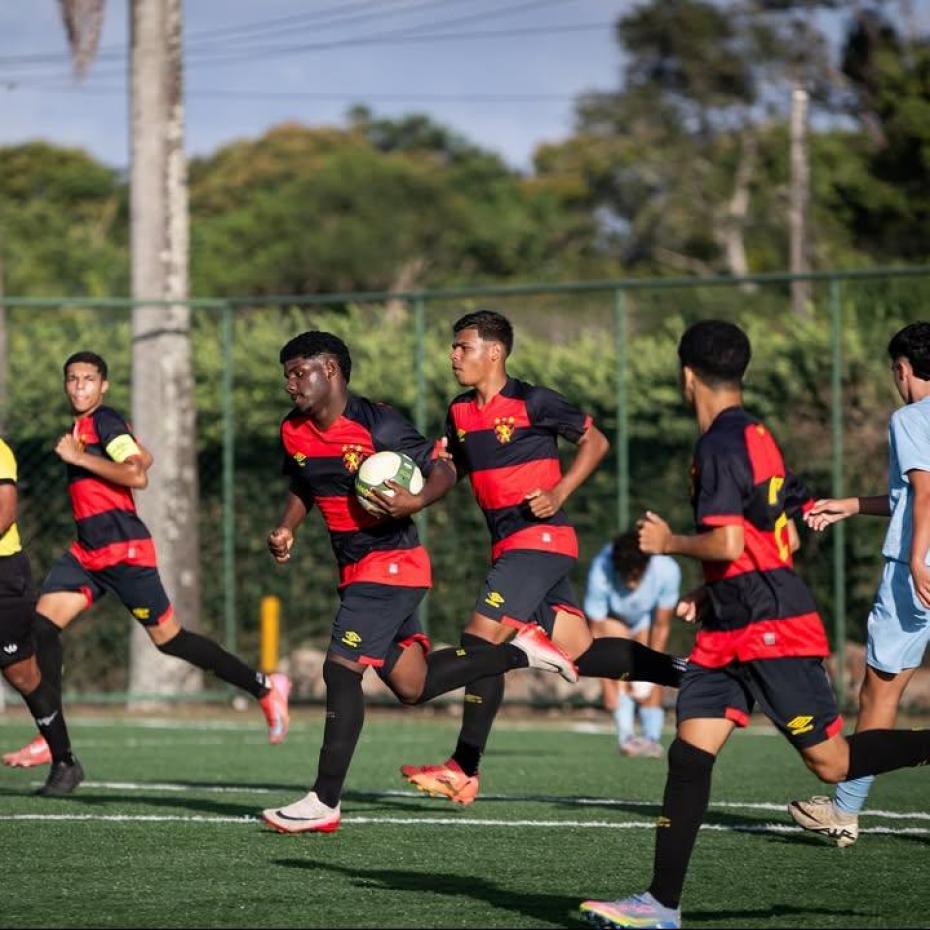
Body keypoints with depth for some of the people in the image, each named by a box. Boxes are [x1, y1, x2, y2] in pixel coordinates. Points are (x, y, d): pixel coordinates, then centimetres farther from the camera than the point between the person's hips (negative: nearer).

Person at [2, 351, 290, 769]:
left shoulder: (104, 421, -11)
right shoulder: (83, 424, 17)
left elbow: (137, 475, -24)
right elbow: (144, 456, 30)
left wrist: (79, 457, -21)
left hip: (124, 550, -9)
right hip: (89, 551, 9)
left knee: (168, 638, -2)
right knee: (42, 623, -4)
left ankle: (264, 687, 12)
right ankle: (51, 739, -4)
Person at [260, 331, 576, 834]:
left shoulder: (376, 424, -16)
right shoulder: (294, 431, 5)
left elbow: (443, 470, -11)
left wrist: (415, 502, -30)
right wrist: (285, 529, 4)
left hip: (391, 564, -8)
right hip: (355, 571, 8)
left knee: (341, 670, -15)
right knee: (412, 686, 9)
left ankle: (324, 802, -11)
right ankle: (522, 652, 24)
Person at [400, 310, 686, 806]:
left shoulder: (532, 402, -10)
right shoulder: (460, 411, 12)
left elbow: (595, 441, -3)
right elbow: (449, 467, 20)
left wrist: (559, 493, -14)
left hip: (541, 537, -8)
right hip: (508, 543, 8)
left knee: (482, 638, -15)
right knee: (578, 651, 6)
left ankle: (465, 768, -12)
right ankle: (689, 673, 17)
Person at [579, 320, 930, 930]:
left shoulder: (721, 445, -14)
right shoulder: (757, 437, 15)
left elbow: (728, 542, -24)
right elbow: (788, 532, 21)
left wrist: (669, 543, -5)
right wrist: (712, 594, 21)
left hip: (771, 628, -10)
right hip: (733, 629, 10)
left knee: (831, 762, -5)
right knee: (689, 756, 1)